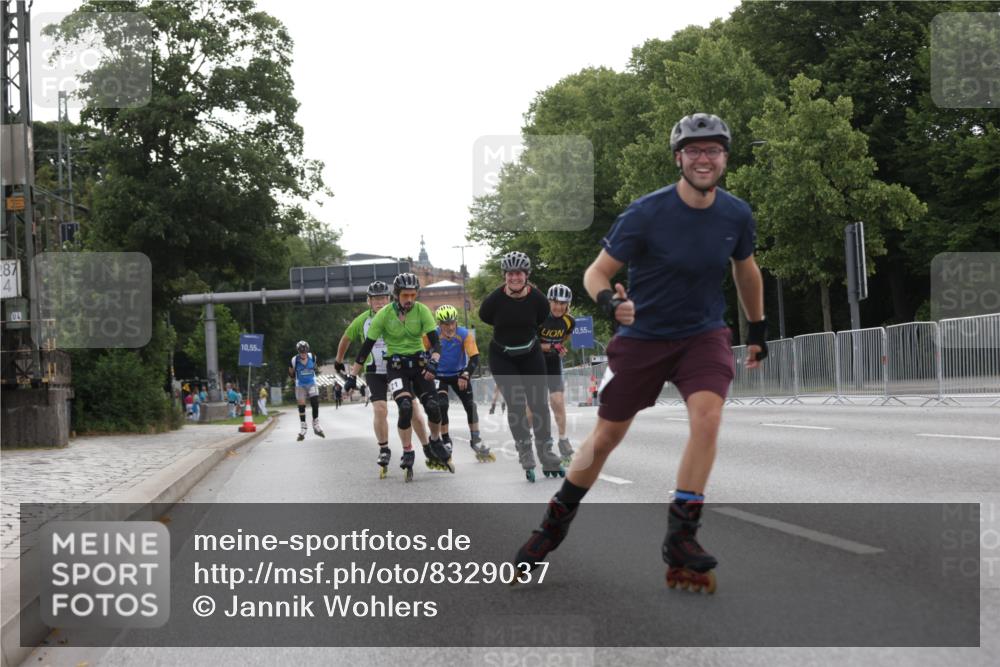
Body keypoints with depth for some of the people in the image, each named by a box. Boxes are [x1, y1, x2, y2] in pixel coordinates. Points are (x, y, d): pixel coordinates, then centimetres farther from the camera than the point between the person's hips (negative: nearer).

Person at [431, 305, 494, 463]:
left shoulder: (464, 334, -22)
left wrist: (465, 375, -37)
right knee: (442, 406, -18)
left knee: (470, 405, -6)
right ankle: (446, 441, -4)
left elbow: (475, 359, -25)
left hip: (459, 374, 1)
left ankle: (476, 441, 7)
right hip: (439, 375, -1)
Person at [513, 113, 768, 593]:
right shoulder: (646, 214, -18)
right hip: (642, 337, -2)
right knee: (606, 437, 6)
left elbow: (745, 270, 15)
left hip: (704, 335, 2)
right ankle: (556, 522, 29)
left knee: (707, 416, -25)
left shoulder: (737, 216, -6)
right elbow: (596, 272, -13)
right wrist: (608, 301, -35)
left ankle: (681, 537, -15)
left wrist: (758, 329, 21)